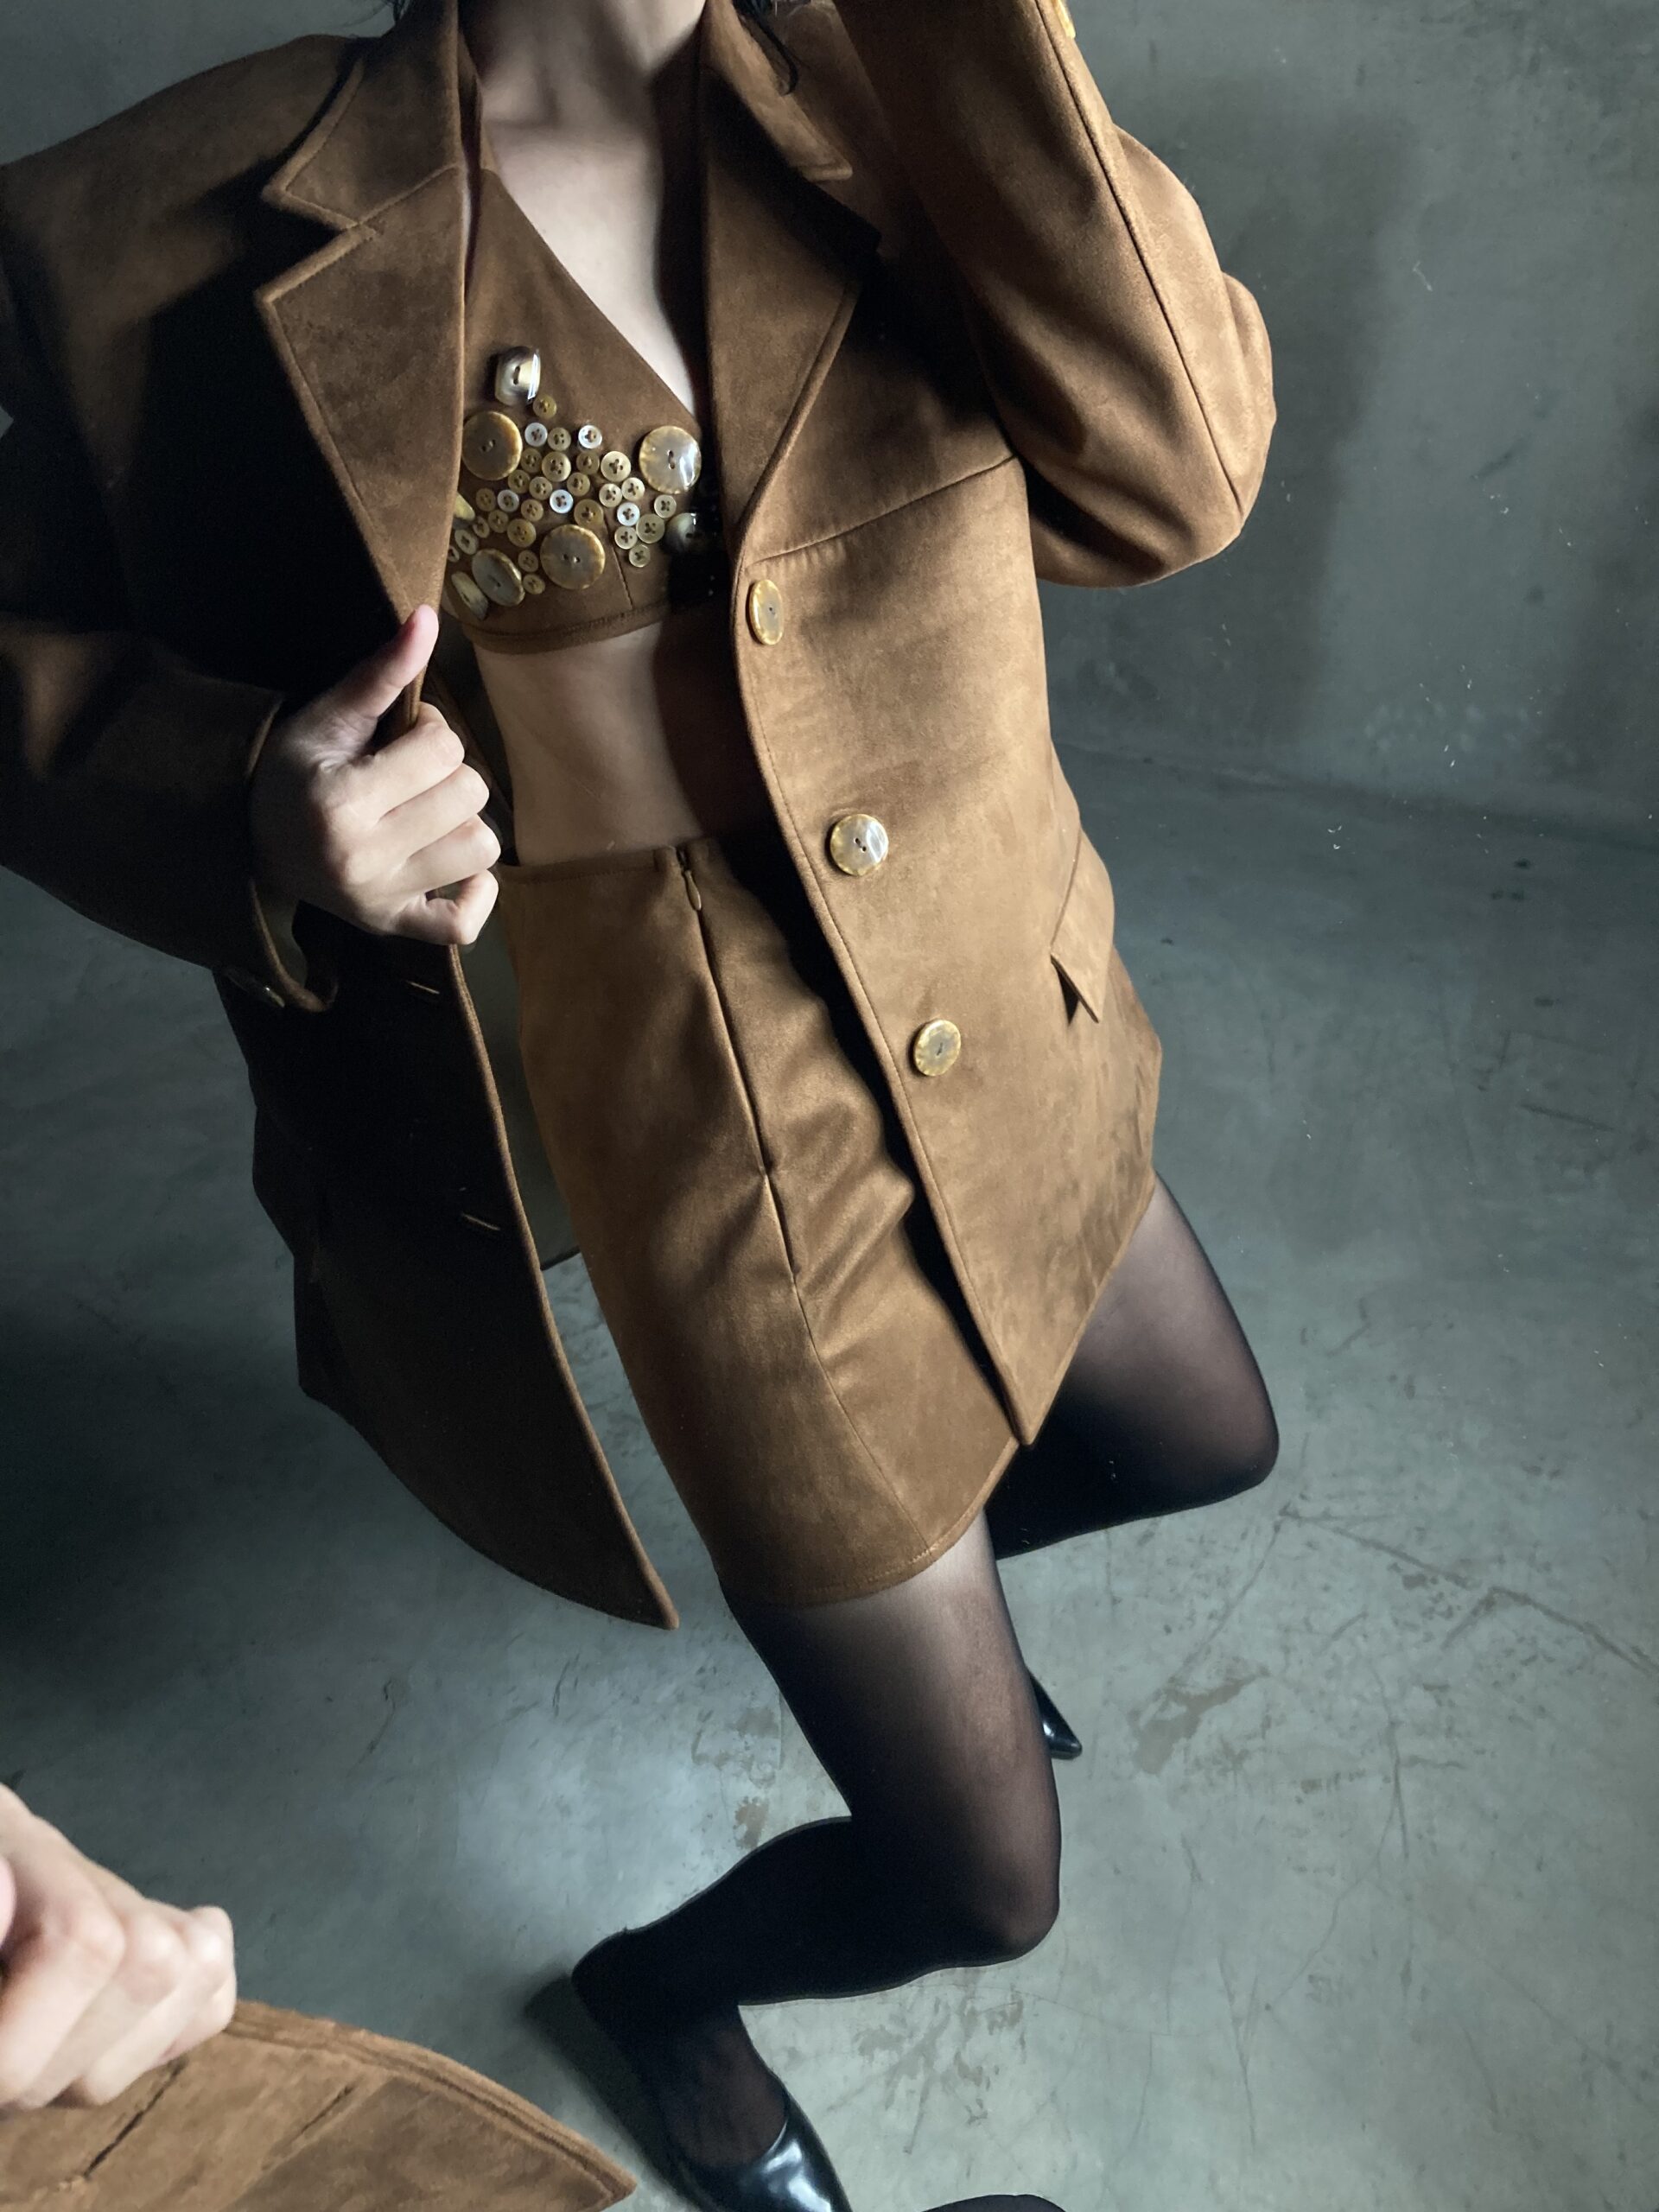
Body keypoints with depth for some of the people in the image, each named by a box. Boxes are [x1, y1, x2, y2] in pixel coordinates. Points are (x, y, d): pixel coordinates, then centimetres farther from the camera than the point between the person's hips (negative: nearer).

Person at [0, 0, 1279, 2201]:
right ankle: (662, 1984, 47)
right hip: (721, 1174, -6)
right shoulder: (181, 224, -13)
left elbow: (1174, 472, -14)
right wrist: (262, 820, -25)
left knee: (1204, 1447, 32)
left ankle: (911, 1593, 62)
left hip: (1013, 1049, 6)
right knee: (981, 1884, 10)